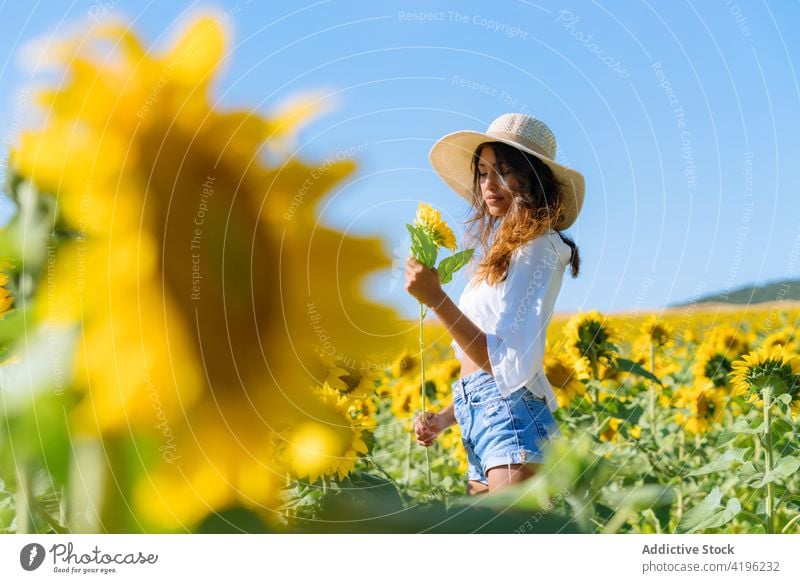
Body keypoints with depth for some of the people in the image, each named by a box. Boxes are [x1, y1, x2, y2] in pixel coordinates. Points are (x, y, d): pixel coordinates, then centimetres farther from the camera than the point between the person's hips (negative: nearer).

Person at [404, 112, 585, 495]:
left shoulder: (536, 247, -6)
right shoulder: (499, 251, 19)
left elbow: (510, 365, -17)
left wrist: (436, 300, -21)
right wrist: (444, 418, 11)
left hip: (512, 418, -9)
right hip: (478, 420, 9)